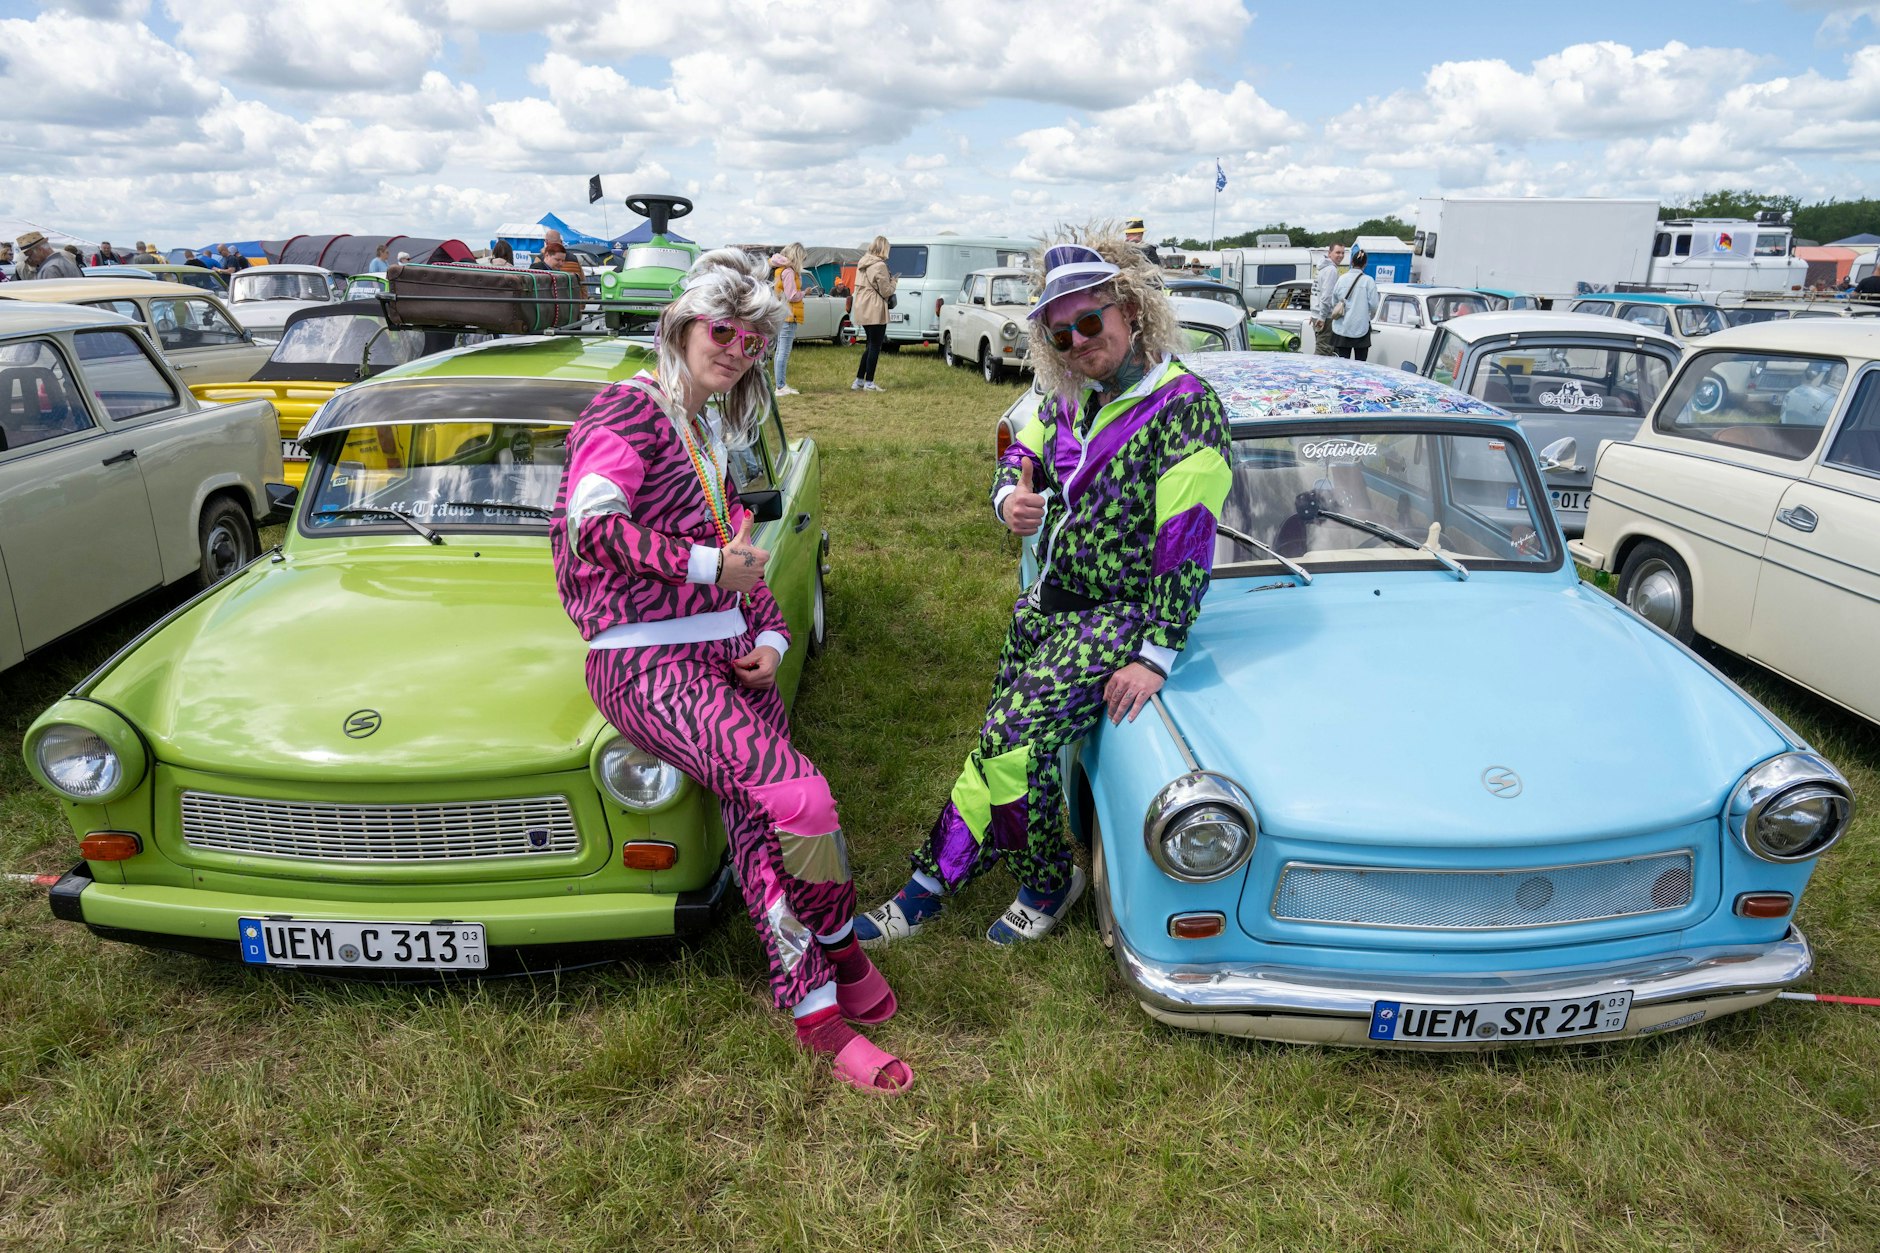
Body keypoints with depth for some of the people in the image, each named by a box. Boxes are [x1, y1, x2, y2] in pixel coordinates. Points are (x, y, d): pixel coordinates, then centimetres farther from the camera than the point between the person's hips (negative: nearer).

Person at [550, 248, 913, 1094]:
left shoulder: (712, 431, 21)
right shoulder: (631, 410, -5)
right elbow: (590, 523, -20)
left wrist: (768, 635, 9)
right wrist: (706, 564, -15)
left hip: (726, 655, 8)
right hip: (647, 662, -8)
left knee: (761, 835, -3)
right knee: (800, 801, -21)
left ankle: (814, 1008, 7)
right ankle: (842, 954, 5)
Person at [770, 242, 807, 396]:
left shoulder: (779, 269, 14)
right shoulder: (788, 271, -15)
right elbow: (792, 296, -18)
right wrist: (802, 293, -1)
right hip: (788, 316, -10)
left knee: (780, 350, 13)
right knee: (784, 352, -10)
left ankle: (782, 384, 19)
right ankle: (781, 387, -10)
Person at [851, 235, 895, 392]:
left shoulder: (862, 263, 12)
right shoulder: (880, 266, -15)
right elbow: (886, 292, -14)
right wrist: (893, 282, 6)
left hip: (862, 310, 9)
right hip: (875, 311, -9)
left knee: (870, 345, 17)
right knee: (875, 346, -1)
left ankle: (858, 381, 17)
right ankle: (869, 383, 1)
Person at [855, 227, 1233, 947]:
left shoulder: (1185, 407, -16)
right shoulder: (1069, 396, 5)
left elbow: (1187, 545, -20)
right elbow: (1019, 458, 19)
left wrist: (1155, 656, -23)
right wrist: (1010, 497, -8)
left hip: (1122, 616, -7)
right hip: (1049, 602, 8)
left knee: (1014, 738, -17)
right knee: (1014, 738, 7)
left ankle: (936, 878, 3)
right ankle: (1047, 883, 26)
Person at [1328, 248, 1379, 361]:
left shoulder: (1341, 279, 2)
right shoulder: (1368, 280, -6)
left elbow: (1333, 303, 6)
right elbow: (1373, 305, -6)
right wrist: (1370, 317, 14)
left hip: (1341, 329, 2)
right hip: (1361, 328, -2)